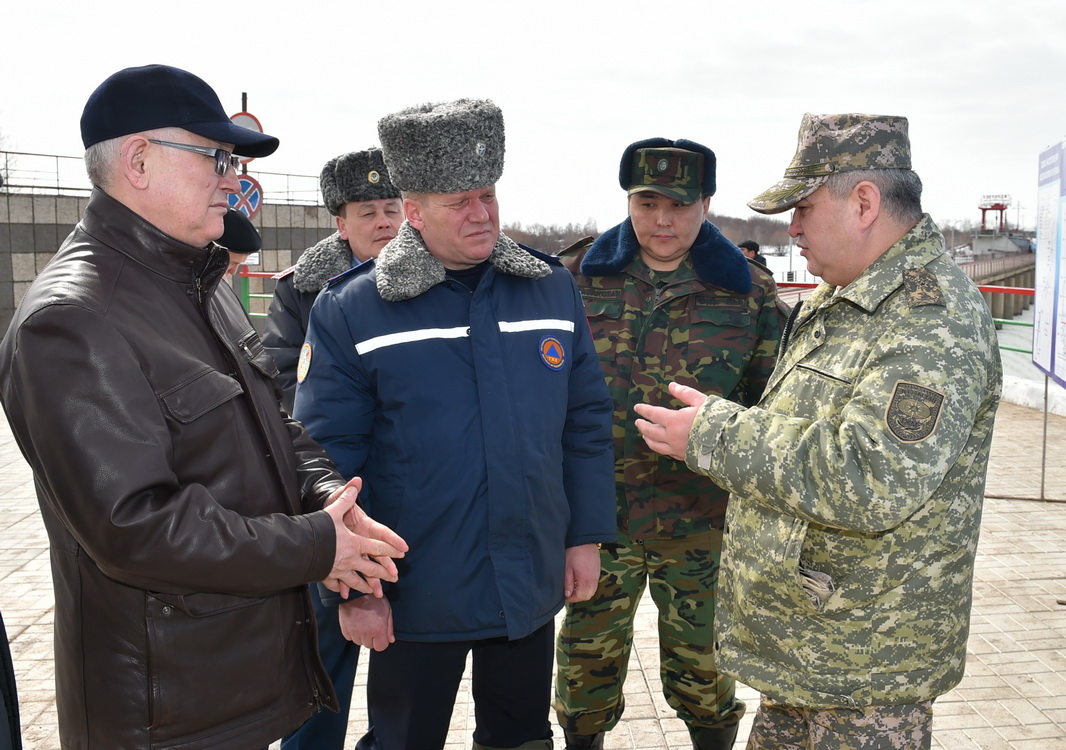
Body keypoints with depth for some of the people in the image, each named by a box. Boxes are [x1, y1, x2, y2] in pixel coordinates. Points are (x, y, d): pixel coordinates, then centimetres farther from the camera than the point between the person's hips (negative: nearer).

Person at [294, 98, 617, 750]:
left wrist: (587, 535, 4)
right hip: (415, 599, -3)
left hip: (533, 589, 3)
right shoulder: (350, 310, -10)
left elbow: (586, 421, 5)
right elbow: (330, 460, -9)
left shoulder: (553, 288, 0)